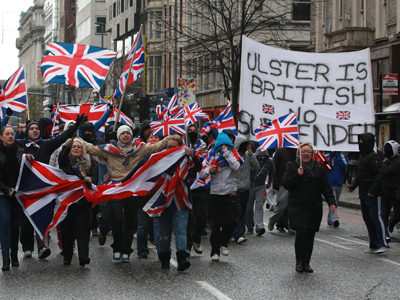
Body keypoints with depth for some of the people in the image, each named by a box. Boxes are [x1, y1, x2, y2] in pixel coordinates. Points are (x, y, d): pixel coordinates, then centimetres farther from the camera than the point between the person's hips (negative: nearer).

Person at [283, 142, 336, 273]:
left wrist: (331, 202, -4)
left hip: (314, 208, 3)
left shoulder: (319, 169, 12)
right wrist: (297, 175, -15)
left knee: (310, 236, 3)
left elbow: (326, 188, 9)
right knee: (301, 233, -15)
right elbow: (286, 184, -3)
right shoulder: (292, 167, 6)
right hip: (297, 208, -3)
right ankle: (299, 261, 2)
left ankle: (306, 263, 15)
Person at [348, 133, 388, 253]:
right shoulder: (363, 156, 16)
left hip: (373, 195, -9)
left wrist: (373, 190, -24)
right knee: (367, 218, 10)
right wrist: (352, 185, 10)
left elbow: (379, 174, -19)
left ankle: (382, 243, -4)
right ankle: (374, 244, 15)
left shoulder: (373, 157, -12)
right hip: (364, 194, 9)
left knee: (375, 217, -8)